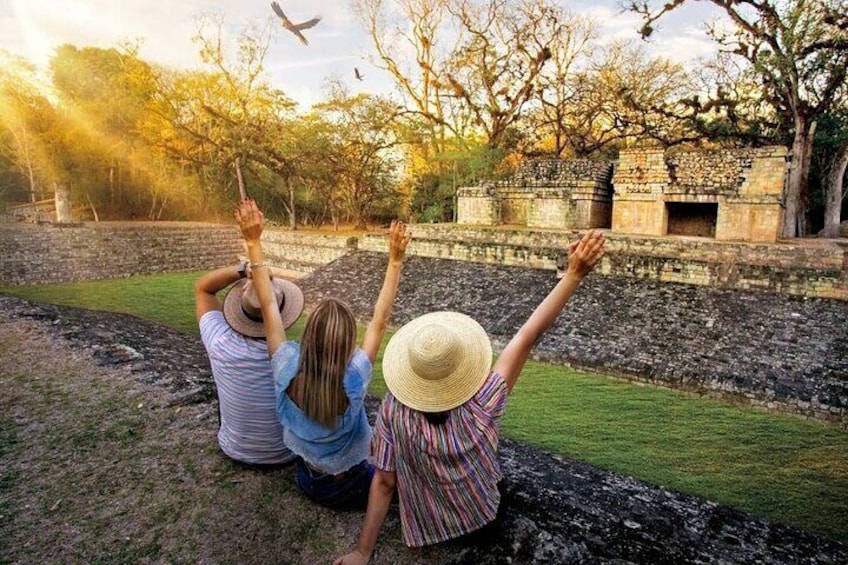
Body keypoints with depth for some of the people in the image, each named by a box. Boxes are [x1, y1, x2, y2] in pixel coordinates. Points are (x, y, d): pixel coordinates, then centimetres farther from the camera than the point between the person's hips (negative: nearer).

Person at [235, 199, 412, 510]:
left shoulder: (288, 370, -28)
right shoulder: (353, 379, -34)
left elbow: (268, 306, -22)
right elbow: (379, 321, -29)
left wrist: (253, 242, -21)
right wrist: (395, 261, -30)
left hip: (307, 480, 4)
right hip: (349, 489, -3)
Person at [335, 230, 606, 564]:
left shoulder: (394, 408, -29)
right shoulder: (481, 407, -35)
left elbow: (383, 483, -20)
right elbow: (529, 335, -34)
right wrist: (575, 274, -32)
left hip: (423, 533, 1)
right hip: (481, 518, -1)